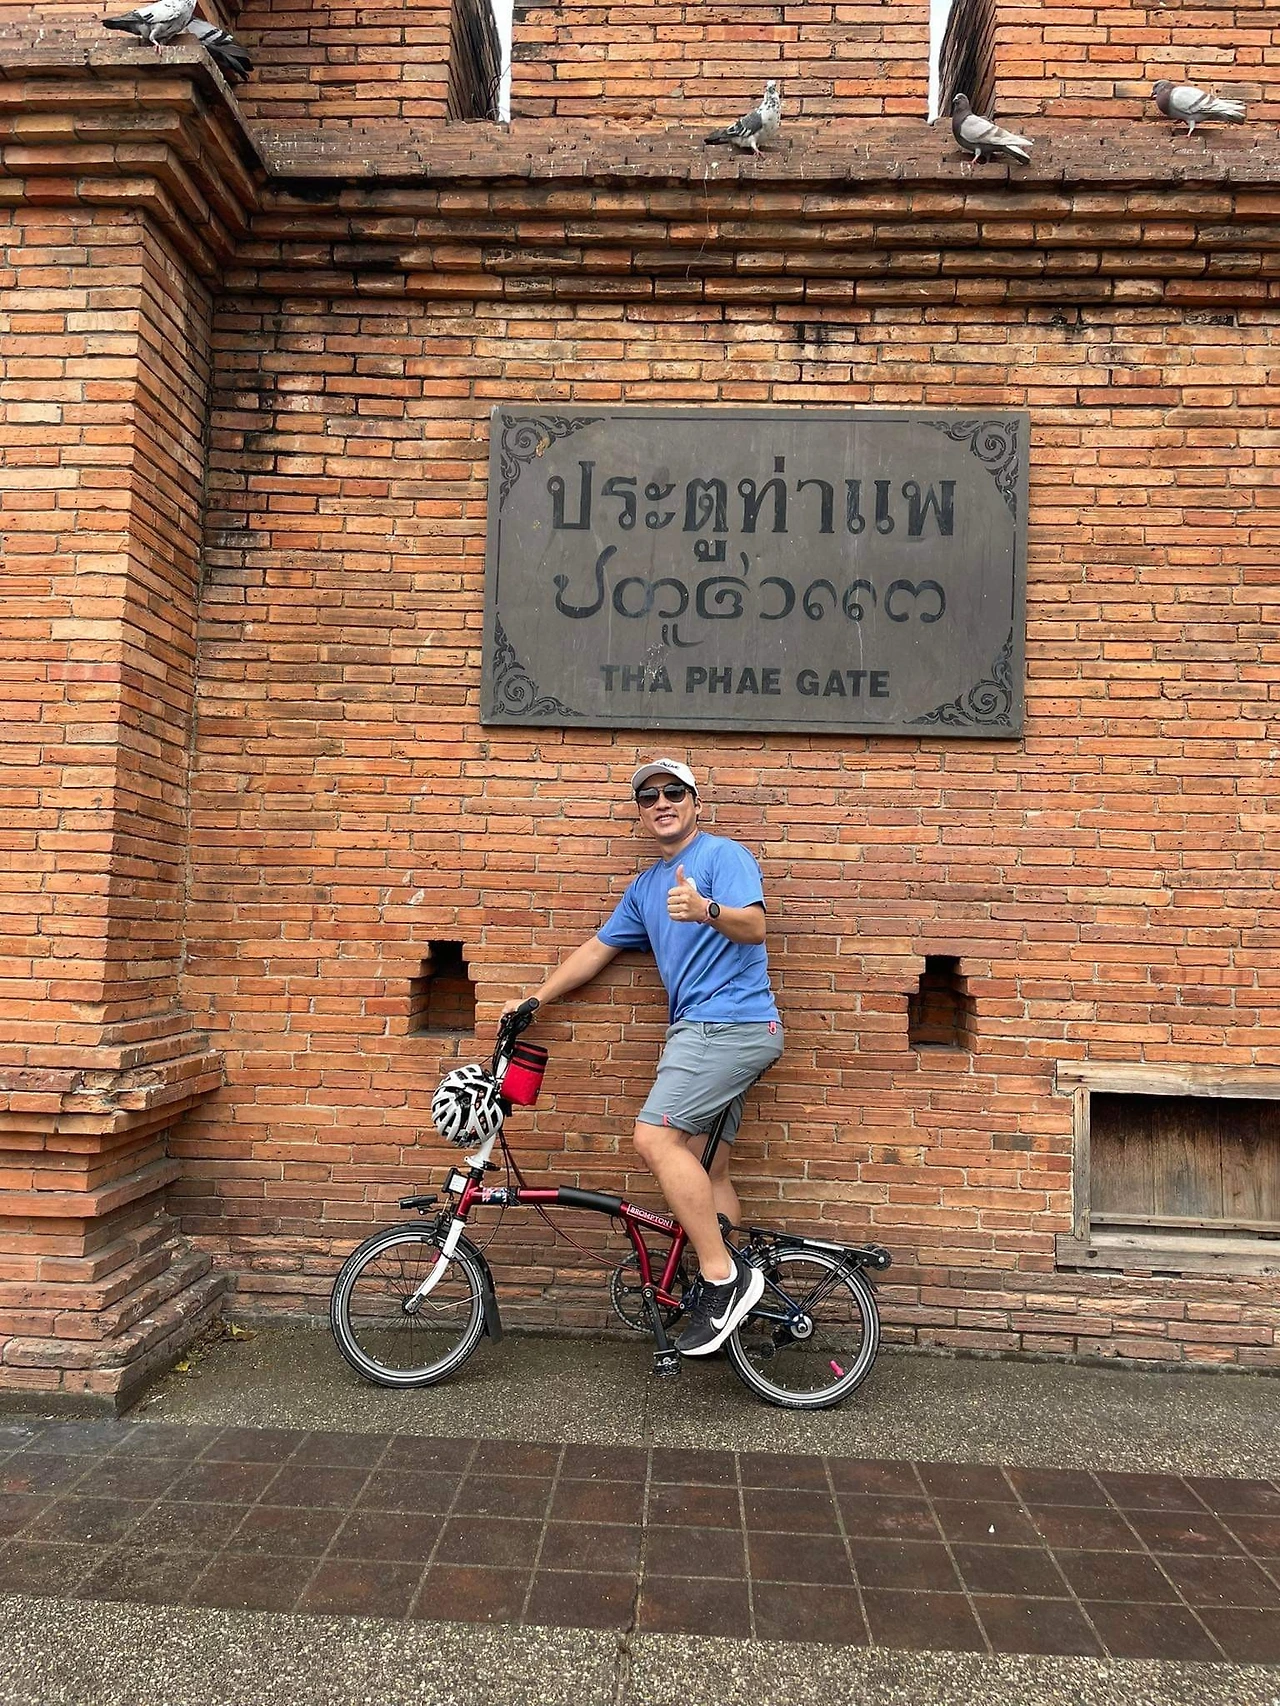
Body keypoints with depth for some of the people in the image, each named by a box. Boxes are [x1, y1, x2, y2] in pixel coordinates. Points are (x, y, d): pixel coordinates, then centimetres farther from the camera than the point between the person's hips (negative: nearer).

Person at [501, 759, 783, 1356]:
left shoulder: (723, 854, -5)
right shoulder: (645, 887, 20)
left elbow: (754, 925, -19)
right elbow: (598, 947, 25)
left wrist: (707, 910, -39)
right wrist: (533, 1000, 22)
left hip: (729, 1024, -9)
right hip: (700, 1031, 9)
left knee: (656, 1138, -19)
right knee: (706, 1172, 8)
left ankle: (723, 1275, -12)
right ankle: (727, 1288, 15)